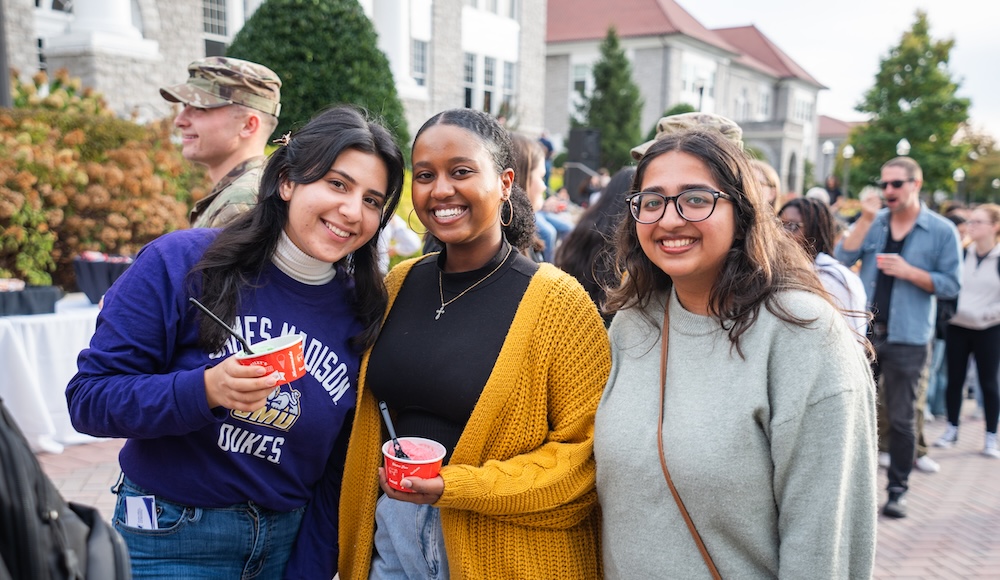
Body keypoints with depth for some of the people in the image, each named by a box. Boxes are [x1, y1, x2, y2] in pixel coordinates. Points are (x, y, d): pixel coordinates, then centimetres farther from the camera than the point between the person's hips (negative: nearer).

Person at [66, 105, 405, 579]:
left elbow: (338, 471, 1)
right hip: (173, 541, -2)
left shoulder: (363, 315, -5)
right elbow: (88, 398, -14)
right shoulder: (180, 264, -14)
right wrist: (204, 390, -29)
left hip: (290, 539, 3)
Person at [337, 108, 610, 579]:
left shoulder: (556, 301, -14)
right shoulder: (400, 283, 1)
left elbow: (586, 451, -14)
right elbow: (370, 406, 11)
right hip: (392, 528, 4)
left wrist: (460, 486, -21)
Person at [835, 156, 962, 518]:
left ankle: (898, 489, 17)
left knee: (901, 418, 5)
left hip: (907, 338, -2)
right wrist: (866, 219, -13)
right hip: (863, 331, 3)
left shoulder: (942, 231, -1)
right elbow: (842, 259, -7)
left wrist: (909, 272, -17)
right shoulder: (872, 221, 6)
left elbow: (950, 285, -5)